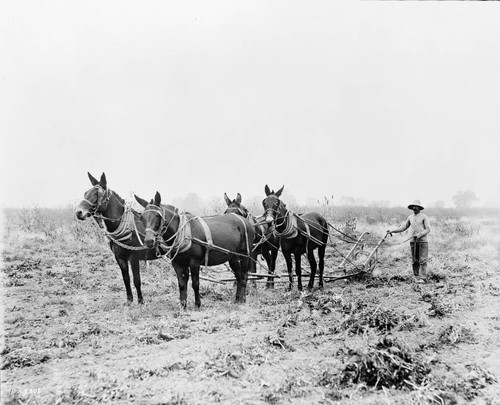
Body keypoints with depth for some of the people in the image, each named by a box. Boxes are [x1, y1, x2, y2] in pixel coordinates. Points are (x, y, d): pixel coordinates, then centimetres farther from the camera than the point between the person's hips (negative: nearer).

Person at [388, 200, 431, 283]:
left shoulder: (424, 217, -1)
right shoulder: (410, 217, 14)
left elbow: (428, 229, -6)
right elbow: (403, 227, 18)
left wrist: (419, 235, -19)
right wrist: (392, 231, 9)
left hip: (423, 241, -5)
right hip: (413, 241, 5)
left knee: (422, 261, -8)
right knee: (414, 261, 3)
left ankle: (422, 278, -8)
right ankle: (417, 277, 8)